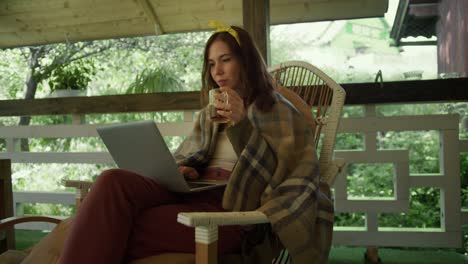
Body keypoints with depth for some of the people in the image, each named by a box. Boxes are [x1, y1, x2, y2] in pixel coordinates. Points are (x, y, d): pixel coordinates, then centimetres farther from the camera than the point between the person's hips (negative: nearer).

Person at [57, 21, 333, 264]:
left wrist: (241, 125, -15)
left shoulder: (278, 111, 10)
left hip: (230, 208, -5)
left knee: (122, 232, -29)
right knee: (114, 181, -27)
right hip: (190, 193, 6)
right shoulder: (209, 114, 29)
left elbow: (276, 174, -4)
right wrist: (178, 171, 0)